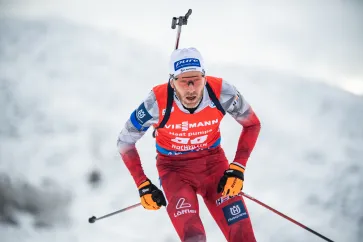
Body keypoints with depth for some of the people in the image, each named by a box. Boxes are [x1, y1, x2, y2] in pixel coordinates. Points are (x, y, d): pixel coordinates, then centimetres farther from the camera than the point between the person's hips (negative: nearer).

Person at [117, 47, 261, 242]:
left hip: (213, 162, 2)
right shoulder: (157, 103, -25)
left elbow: (252, 124, -2)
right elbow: (125, 142, -8)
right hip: (174, 168, -2)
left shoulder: (221, 92, -22)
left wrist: (238, 168, -9)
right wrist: (143, 185, -8)